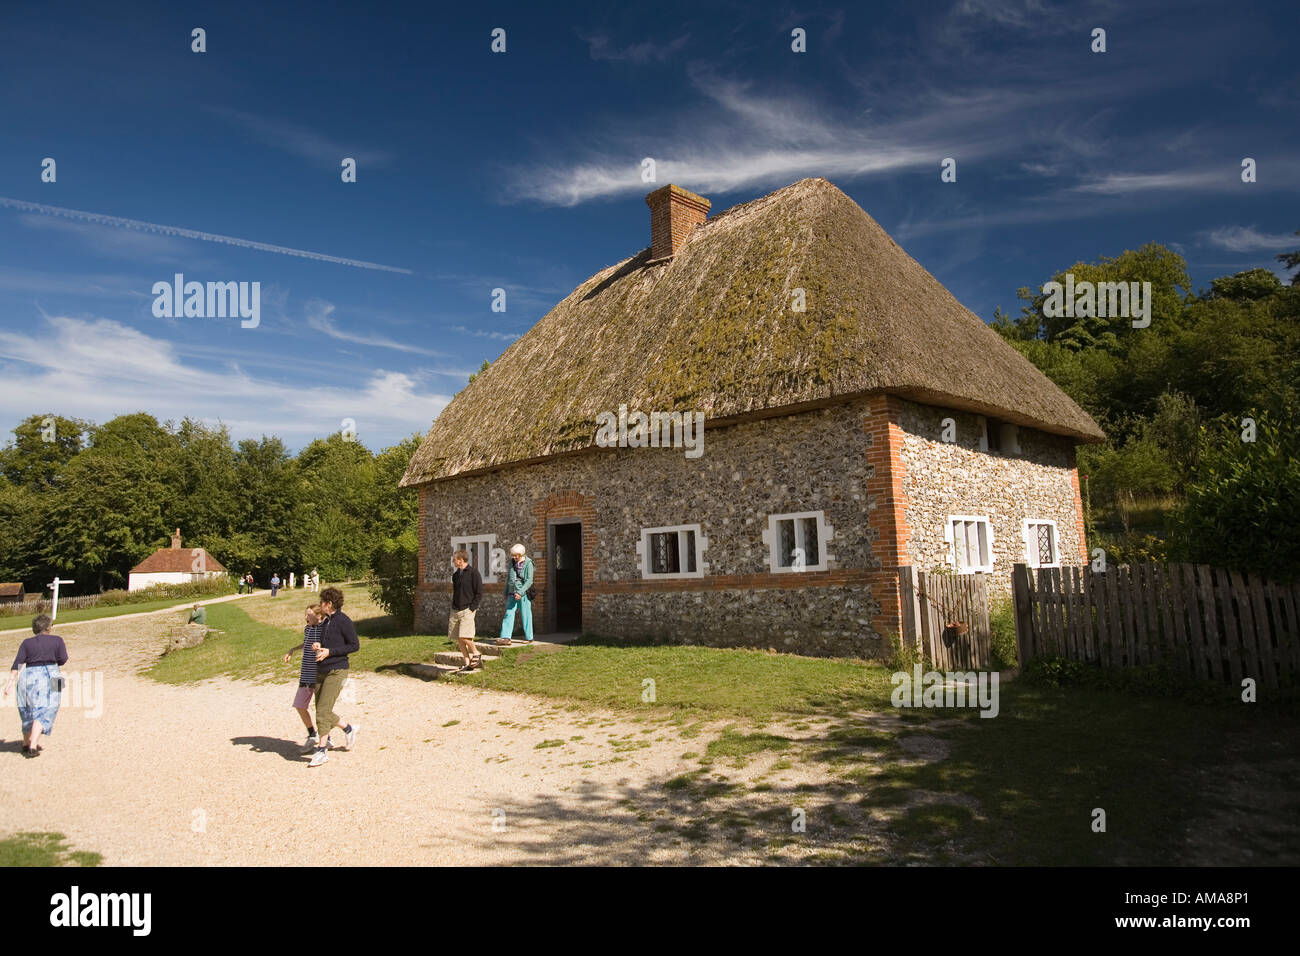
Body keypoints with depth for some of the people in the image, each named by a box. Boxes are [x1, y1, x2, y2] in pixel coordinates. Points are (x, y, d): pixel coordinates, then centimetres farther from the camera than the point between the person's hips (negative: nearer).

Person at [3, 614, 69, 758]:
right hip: (49, 677, -4)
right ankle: (32, 747, -15)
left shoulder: (27, 643, 6)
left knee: (28, 712, 19)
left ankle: (26, 744, 32)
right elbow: (62, 660, -4)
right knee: (44, 712, -3)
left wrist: (10, 682, -8)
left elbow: (17, 664, -4)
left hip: (28, 677, 4)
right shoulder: (57, 640, 0)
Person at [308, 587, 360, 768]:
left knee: (323, 711, -10)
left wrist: (329, 651, -16)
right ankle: (349, 729, 30)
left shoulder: (343, 621, -11)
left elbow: (355, 645, -12)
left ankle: (322, 751, -2)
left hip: (336, 671, -8)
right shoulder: (327, 621, 13)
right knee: (322, 712, 11)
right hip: (321, 672, 8)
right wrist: (317, 645, 1)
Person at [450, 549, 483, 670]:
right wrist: (453, 608, 11)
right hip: (455, 610, 7)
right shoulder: (456, 574, 14)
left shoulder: (473, 572, -8)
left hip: (467, 610, -7)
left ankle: (476, 654, 5)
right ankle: (467, 662, 12)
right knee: (457, 639, 4)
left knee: (464, 637, -18)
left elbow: (479, 594, -8)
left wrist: (471, 609, -14)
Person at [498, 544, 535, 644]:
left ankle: (529, 637, 11)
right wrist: (506, 593, 19)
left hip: (523, 594, -5)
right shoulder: (512, 562, 11)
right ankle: (506, 637, -8)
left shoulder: (528, 563, -6)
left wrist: (520, 592, -19)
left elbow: (529, 580, -11)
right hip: (512, 593, 5)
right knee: (508, 614, -5)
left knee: (526, 615, 1)